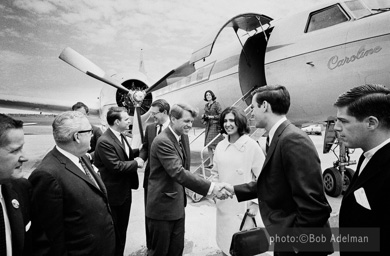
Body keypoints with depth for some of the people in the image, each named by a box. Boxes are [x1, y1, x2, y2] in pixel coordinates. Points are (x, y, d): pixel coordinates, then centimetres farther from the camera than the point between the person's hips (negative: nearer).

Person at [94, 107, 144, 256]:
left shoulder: (120, 136, 4)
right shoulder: (104, 141, -24)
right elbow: (116, 166, -27)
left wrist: (139, 151, 1)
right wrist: (136, 163, -17)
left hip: (125, 192, 8)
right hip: (114, 194, -8)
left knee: (122, 230, 22)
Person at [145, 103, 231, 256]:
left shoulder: (183, 136, 4)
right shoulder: (162, 141, -23)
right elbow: (178, 173, -32)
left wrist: (193, 189, 7)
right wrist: (210, 187, -35)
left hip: (178, 204, 8)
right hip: (162, 206, -8)